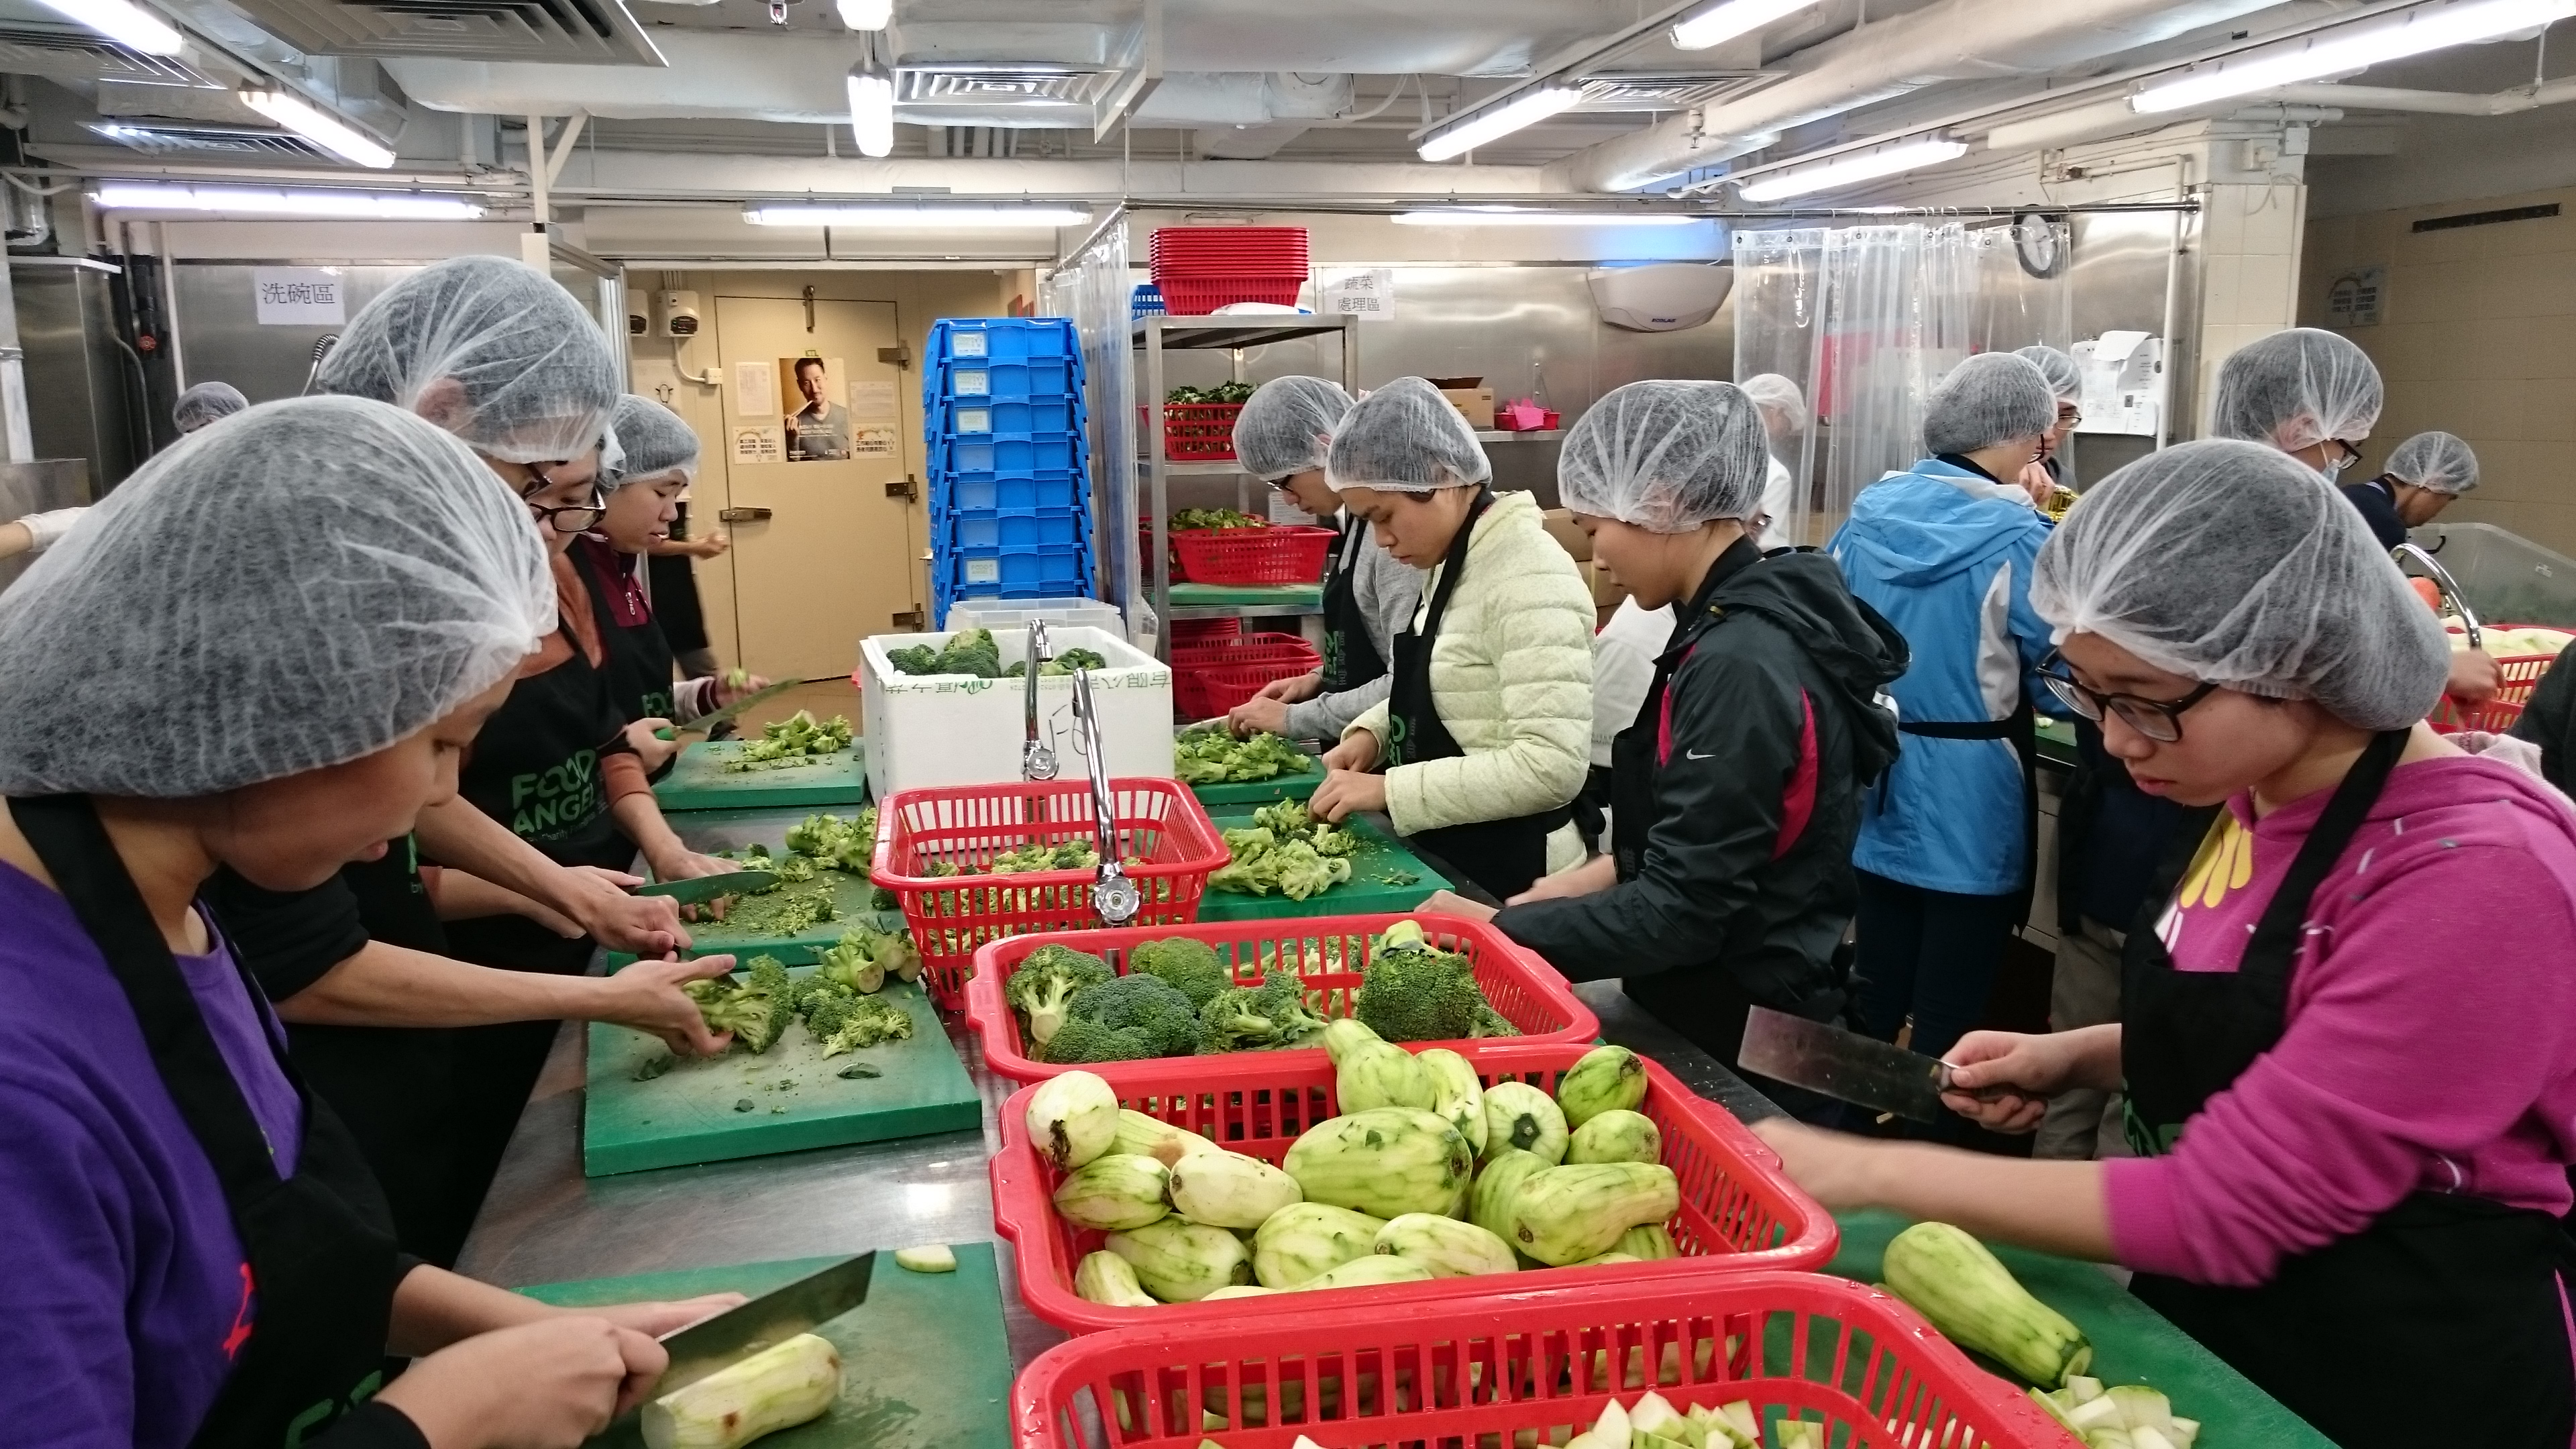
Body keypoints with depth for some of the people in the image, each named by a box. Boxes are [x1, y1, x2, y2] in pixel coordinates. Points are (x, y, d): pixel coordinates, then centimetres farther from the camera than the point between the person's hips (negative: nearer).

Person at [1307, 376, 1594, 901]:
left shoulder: (1530, 578, -21)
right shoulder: (1451, 563, 6)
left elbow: (1550, 768, -27)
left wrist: (1389, 788, -24)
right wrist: (1372, 733, 2)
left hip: (1506, 877, -9)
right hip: (1442, 859, 9)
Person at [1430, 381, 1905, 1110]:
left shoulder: (1739, 663, -24)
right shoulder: (1753, 621, 5)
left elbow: (1684, 910, -24)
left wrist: (1499, 932, -15)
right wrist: (1596, 876, 7)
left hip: (1737, 1046, -9)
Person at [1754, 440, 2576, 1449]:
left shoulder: (2477, 876, -25)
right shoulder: (2254, 799, -2)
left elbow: (2222, 1209, -26)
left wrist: (1875, 1174, -24)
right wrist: (2074, 1058, -1)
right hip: (2214, 1331, 7)